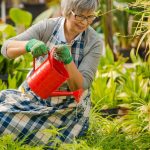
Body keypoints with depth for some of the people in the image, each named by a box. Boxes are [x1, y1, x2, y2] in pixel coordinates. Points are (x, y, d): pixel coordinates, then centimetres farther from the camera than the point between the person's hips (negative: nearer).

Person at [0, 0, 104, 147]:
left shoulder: (94, 42, -13)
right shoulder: (47, 27, -10)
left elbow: (80, 86, -17)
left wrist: (68, 60, -35)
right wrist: (29, 44, -37)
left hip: (68, 107, -3)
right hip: (34, 95, 3)